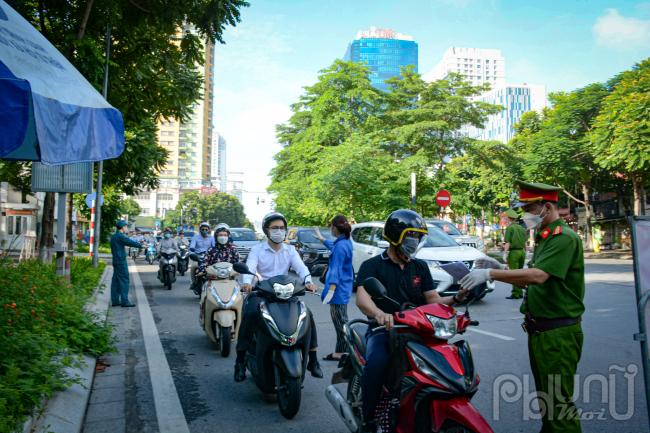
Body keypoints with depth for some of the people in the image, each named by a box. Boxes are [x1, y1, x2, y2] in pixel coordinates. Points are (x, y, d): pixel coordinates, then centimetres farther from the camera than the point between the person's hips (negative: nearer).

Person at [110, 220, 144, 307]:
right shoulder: (120, 236, -14)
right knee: (124, 280, -7)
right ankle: (124, 301, -8)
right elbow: (131, 242, -18)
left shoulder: (113, 236, 15)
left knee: (116, 281, 9)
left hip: (116, 261, 10)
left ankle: (115, 300, 12)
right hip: (121, 261, -10)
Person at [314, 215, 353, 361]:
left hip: (339, 289, -10)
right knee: (341, 321, 15)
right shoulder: (346, 242, 11)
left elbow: (336, 270, -23)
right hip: (344, 288, 10)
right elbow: (332, 246, 34)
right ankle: (340, 351, 23)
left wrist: (331, 289, -25)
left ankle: (341, 352, 1)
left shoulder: (340, 246, -18)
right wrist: (320, 237, 48)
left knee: (340, 321, -5)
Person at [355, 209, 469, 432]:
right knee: (376, 364, -33)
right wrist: (379, 314, -40)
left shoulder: (421, 267, 15)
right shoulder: (371, 266, -1)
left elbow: (434, 300, 9)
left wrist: (456, 298, -12)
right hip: (383, 330, -4)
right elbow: (361, 298, -18)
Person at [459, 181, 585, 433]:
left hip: (558, 333, -10)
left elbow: (538, 276, -30)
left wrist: (490, 274, -28)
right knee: (545, 396, 19)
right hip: (540, 330, 10)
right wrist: (499, 269, 3)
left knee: (558, 400, -3)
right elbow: (531, 280, 17)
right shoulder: (544, 238, 16)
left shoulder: (564, 238, -17)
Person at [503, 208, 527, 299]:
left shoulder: (510, 227, -8)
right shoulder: (522, 228, 13)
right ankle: (520, 293, 18)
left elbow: (507, 243, -13)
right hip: (522, 251, 7)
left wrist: (505, 254, -12)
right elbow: (525, 243, 17)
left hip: (514, 252, -7)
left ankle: (515, 293, -5)